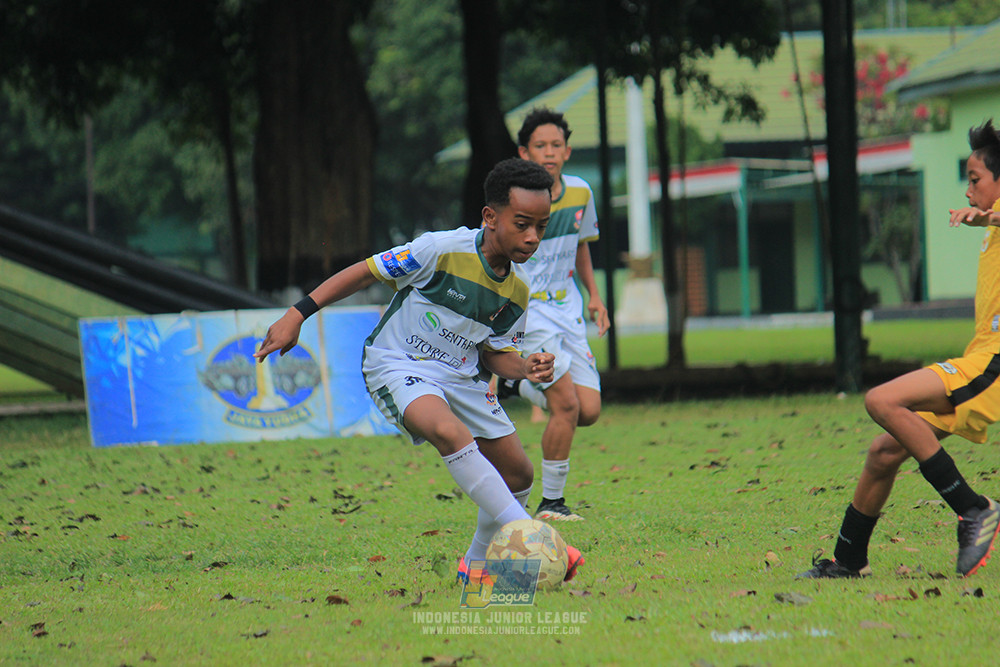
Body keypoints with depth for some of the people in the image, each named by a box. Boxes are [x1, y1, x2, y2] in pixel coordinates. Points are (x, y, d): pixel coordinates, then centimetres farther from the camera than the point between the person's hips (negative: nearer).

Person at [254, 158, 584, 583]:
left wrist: (526, 368, -13)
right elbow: (365, 273, -14)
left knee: (518, 475, 4)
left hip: (461, 375, 7)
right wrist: (297, 315, -16)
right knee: (450, 432, -35)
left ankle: (477, 564, 27)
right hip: (397, 366, -7)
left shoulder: (517, 292, -3)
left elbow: (495, 353, 10)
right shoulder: (442, 251, -23)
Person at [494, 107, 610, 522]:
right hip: (527, 310, -6)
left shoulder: (580, 193, 4)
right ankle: (551, 502, -1)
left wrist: (594, 296, 12)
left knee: (589, 410, -4)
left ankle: (521, 383, 23)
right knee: (567, 406, -15)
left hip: (567, 310, 6)